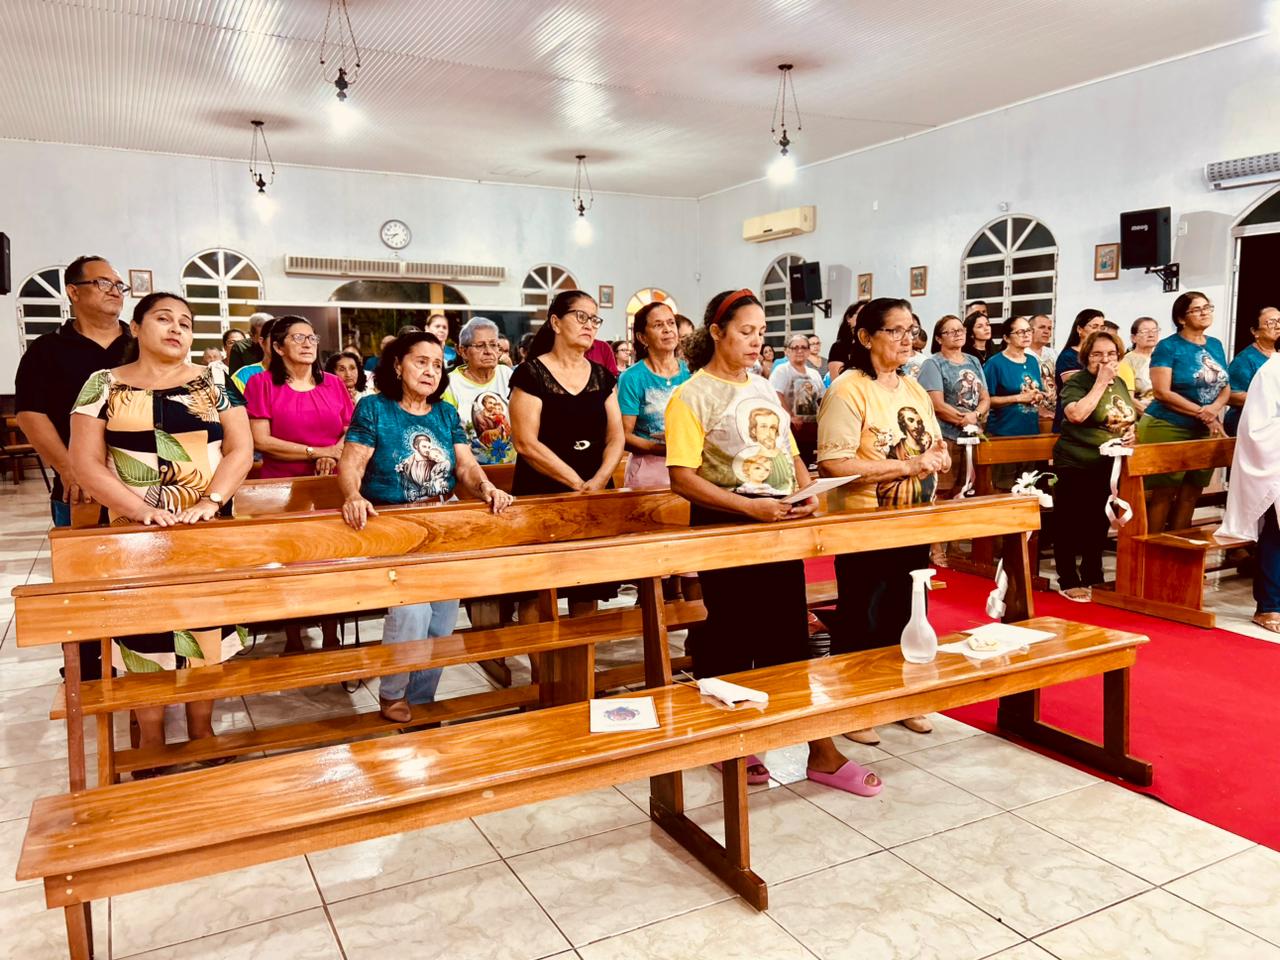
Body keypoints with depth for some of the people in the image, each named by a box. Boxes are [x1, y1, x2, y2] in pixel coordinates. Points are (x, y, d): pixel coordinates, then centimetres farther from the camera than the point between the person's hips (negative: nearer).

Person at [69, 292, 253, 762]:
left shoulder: (213, 382, 5)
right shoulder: (104, 385, 2)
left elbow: (240, 448, 1)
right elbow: (86, 463, -3)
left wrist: (211, 501, -14)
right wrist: (140, 509, -16)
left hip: (208, 531, 1)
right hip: (136, 532, -1)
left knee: (206, 630, 7)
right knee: (144, 633, 4)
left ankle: (202, 731, 24)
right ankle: (149, 742, 20)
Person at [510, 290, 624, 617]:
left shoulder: (603, 377, 12)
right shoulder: (531, 373, -4)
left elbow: (615, 437, 7)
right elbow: (526, 442, -11)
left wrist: (599, 479, -12)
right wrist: (577, 483, -14)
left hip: (595, 495, 5)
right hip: (542, 493, -4)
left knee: (587, 589, 7)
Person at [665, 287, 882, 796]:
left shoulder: (764, 389, 13)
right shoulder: (691, 396, -7)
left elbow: (791, 453, 19)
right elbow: (683, 478, -15)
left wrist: (806, 493, -2)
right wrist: (750, 506, -22)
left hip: (780, 525, 6)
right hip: (726, 527, -6)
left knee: (790, 637, 9)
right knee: (731, 639, 5)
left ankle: (821, 750, 17)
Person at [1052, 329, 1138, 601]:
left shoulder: (1120, 384, 11)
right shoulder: (1077, 383, -11)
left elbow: (1128, 419, 25)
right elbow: (1076, 414, -31)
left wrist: (1130, 434, 2)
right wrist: (1100, 383, -23)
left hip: (1110, 467, 7)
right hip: (1076, 466, -7)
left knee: (1100, 524, 14)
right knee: (1070, 525, 0)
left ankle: (1093, 577, 27)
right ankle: (1068, 582, 9)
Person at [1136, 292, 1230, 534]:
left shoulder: (1216, 345, 12)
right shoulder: (1168, 347, -8)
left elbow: (1226, 387, 12)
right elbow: (1162, 392, -16)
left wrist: (1214, 409, -10)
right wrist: (1201, 413, -18)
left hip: (1204, 432, 6)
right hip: (1168, 429, -6)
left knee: (1190, 494, 9)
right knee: (1163, 493, -4)